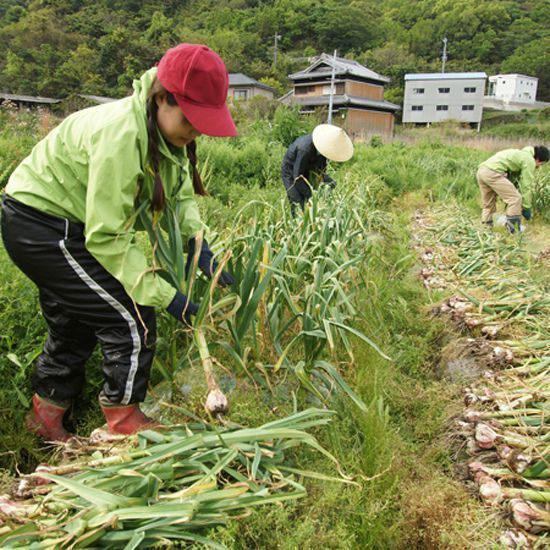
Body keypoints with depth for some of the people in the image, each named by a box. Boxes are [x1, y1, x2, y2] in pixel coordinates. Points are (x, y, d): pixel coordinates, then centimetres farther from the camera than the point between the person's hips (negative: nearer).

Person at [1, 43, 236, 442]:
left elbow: (180, 193, -1)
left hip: (60, 222, 10)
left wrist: (199, 245, -18)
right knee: (132, 319, -8)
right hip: (40, 225, -10)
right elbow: (107, 238, -30)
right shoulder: (122, 135, -32)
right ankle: (124, 419, 13)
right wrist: (167, 296, -28)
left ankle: (47, 415, 40)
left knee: (75, 323, 21)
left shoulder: (166, 129, -5)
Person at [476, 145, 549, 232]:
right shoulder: (529, 161, 5)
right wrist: (526, 208, 9)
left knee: (488, 203, 20)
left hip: (481, 170, 10)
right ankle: (513, 229, -7)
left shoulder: (520, 154, 33)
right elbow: (527, 186, 3)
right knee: (516, 198, -5)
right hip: (493, 173, -9)